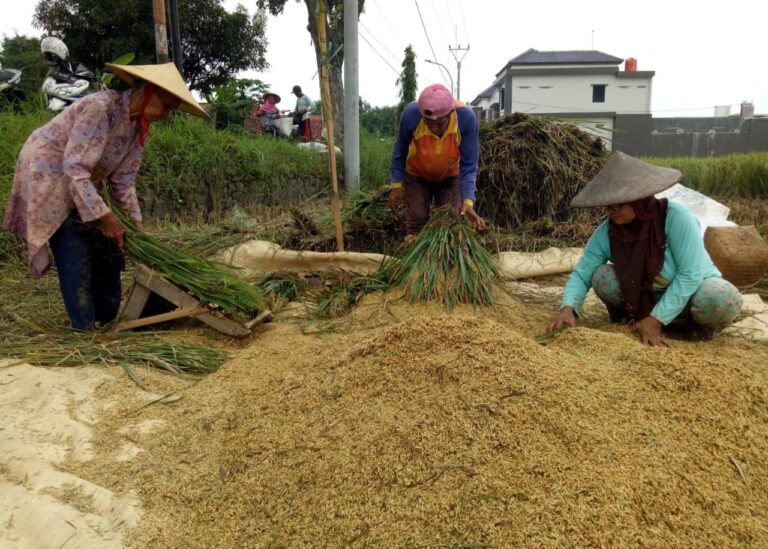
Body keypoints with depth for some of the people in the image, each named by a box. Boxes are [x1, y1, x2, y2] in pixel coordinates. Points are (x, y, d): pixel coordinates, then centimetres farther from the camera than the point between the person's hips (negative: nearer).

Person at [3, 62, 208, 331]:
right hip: (47, 174, -8)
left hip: (81, 182, 8)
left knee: (107, 248, 6)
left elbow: (123, 178, 0)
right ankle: (86, 331, -4)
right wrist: (103, 215, -33)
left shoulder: (140, 126, -3)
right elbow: (74, 167, -31)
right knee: (76, 256, -14)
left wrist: (135, 222, -9)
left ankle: (108, 323, 18)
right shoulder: (100, 106, -28)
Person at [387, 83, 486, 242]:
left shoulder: (466, 117, -33)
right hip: (417, 175, 0)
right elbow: (400, 151, -13)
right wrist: (397, 184, -9)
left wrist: (468, 201, -37)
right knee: (416, 223, -2)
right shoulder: (411, 114, -33)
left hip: (450, 176, 0)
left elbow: (469, 164, -26)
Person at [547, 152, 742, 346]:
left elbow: (690, 274, -28)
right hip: (647, 298, 2)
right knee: (601, 276, -23)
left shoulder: (675, 217, -29)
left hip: (694, 288, -2)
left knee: (724, 299, -35)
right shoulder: (607, 232, -18)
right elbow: (581, 274, -16)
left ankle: (697, 323, -2)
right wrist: (568, 308, -36)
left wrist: (656, 320, -30)